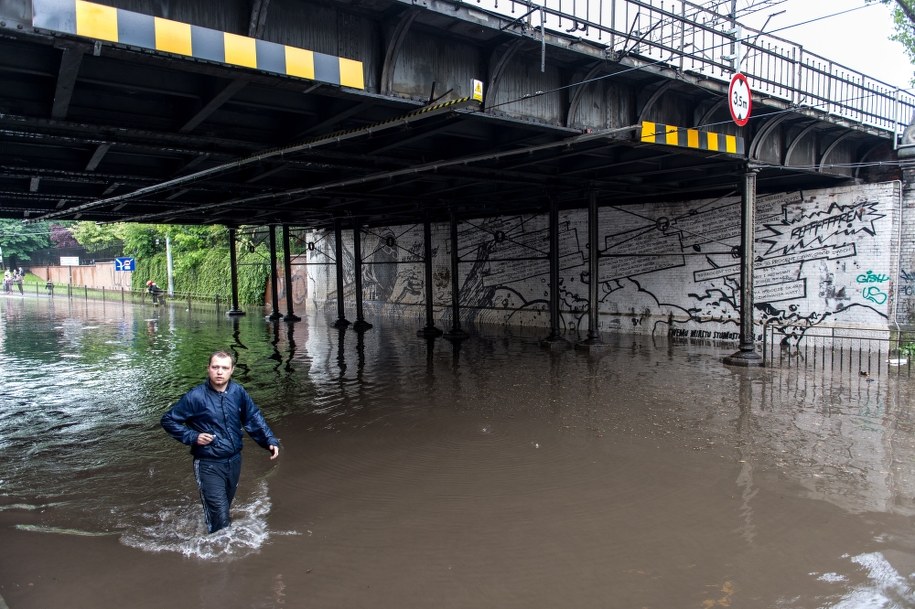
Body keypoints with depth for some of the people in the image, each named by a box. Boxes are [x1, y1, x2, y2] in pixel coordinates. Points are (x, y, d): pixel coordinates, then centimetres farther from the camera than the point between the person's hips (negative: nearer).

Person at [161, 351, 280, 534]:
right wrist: (192, 437, -15)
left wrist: (270, 441, -5)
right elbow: (168, 420, -5)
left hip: (234, 461, 5)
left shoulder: (238, 392, -4)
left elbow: (254, 418, 5)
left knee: (224, 509, 25)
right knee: (221, 520, -7)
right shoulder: (196, 397, -16)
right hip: (209, 465, -5)